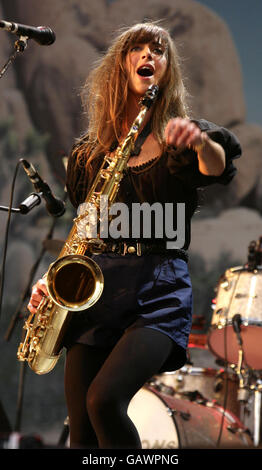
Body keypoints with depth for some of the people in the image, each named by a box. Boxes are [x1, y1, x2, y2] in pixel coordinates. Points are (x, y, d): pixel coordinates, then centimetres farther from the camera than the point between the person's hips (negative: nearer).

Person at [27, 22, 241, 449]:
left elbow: (219, 167, -16)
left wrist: (201, 141, -39)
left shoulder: (180, 136, 6)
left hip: (161, 288, -3)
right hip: (98, 283, 3)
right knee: (82, 430, -4)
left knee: (104, 401, -25)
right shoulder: (89, 150, 15)